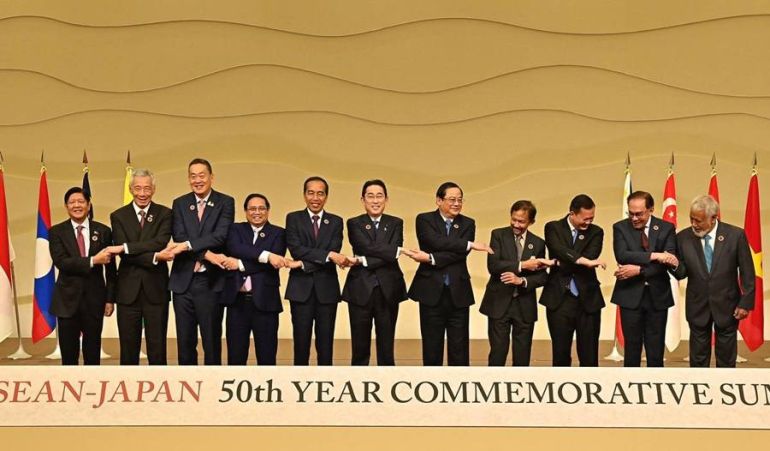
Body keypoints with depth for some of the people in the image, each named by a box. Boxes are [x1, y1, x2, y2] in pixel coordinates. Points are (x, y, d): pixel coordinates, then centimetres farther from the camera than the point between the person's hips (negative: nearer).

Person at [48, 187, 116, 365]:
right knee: (68, 353, 4)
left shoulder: (103, 231, 4)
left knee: (93, 353, 6)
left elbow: (110, 269, 6)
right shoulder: (56, 232, 1)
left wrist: (110, 299, 1)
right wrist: (92, 261, -22)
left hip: (95, 298, 1)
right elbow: (61, 262, -13)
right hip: (68, 299, -1)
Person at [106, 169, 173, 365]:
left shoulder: (164, 214, 4)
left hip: (156, 289, -1)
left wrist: (125, 247, -19)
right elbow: (124, 254, -6)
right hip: (128, 290, 1)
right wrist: (154, 257, -19)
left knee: (157, 349, 4)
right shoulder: (118, 216, 5)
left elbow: (160, 242, -13)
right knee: (128, 350, 6)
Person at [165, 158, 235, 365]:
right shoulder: (179, 204, 8)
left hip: (211, 283, -2)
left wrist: (187, 245, -20)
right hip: (183, 282, 3)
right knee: (185, 343, 8)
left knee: (212, 342, 2)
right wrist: (206, 254, -18)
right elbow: (179, 237, -5)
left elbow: (220, 236, -12)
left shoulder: (225, 203, 1)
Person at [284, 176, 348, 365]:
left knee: (325, 344, 3)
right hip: (301, 288, -1)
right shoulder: (293, 219, 5)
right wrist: (328, 255, -19)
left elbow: (335, 254, -5)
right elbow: (295, 249, -10)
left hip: (326, 288, 1)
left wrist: (304, 264, -15)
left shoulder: (336, 222, 8)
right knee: (301, 342, 1)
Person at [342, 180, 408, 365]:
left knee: (386, 348, 5)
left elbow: (392, 257, -7)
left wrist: (362, 261, -13)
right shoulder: (354, 223, 5)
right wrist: (398, 250, -14)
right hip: (361, 290, -1)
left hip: (388, 291, 1)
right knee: (360, 348, 3)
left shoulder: (396, 223, 8)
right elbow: (368, 247, -13)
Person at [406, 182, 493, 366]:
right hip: (432, 292, -2)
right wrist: (471, 244, -18)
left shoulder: (468, 224, 8)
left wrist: (430, 258, -18)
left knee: (459, 351, 3)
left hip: (458, 293, 2)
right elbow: (437, 242, -17)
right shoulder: (424, 220, 2)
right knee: (432, 350, 5)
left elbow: (460, 254, -8)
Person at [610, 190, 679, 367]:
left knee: (656, 351, 5)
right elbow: (622, 256, -17)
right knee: (632, 348, 5)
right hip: (630, 295, 0)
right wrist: (654, 255, -25)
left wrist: (639, 270, -21)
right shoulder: (620, 227, 0)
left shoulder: (666, 228, 1)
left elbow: (668, 262, -11)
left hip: (657, 296, 1)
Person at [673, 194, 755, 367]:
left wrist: (746, 303, -7)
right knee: (698, 358, 11)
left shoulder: (735, 235, -11)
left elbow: (747, 273, -5)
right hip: (697, 307, 1)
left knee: (726, 359, 10)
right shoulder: (683, 238, -6)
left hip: (726, 306, -1)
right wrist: (675, 265, -24)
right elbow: (682, 274, -1)